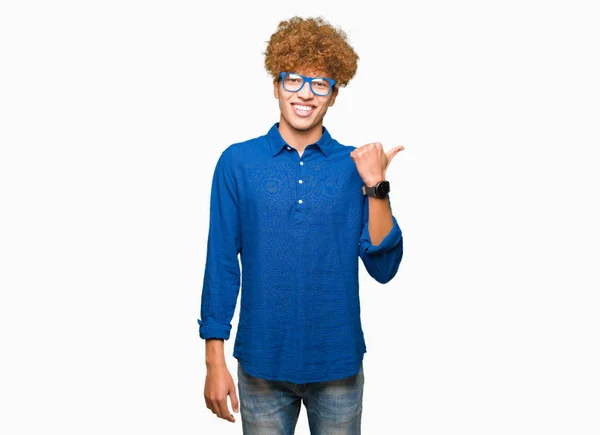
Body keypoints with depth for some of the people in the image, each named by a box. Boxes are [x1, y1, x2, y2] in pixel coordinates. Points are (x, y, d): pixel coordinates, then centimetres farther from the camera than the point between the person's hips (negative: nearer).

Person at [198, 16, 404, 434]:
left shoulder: (357, 166, -2)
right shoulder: (238, 162, -4)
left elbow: (383, 268, -4)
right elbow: (221, 263, -3)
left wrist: (375, 187, -15)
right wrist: (215, 360, -4)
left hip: (338, 366, 1)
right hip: (262, 365, -1)